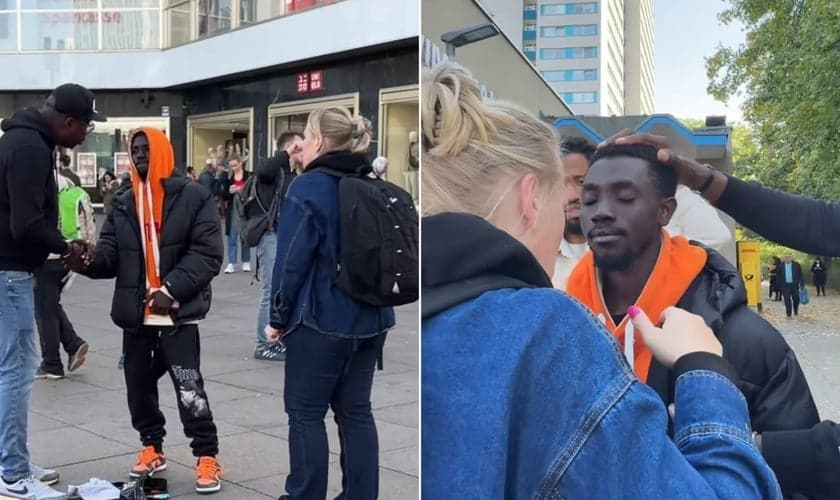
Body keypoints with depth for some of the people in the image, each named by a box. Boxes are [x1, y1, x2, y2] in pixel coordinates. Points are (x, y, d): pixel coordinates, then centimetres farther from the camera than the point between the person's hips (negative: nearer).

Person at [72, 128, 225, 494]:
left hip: (177, 313, -5)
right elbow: (111, 254, 6)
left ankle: (207, 457, 6)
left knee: (189, 389, -6)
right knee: (138, 386, 13)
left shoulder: (193, 197, -5)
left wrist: (171, 289, -18)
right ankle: (151, 447, 32)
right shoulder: (123, 204, 12)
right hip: (135, 314, 6)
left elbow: (207, 254, -11)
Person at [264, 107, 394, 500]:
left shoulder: (310, 188, -12)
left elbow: (292, 259, -14)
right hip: (370, 318, 7)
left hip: (321, 319, -7)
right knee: (355, 411, 13)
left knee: (305, 413, 6)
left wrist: (278, 317, -4)